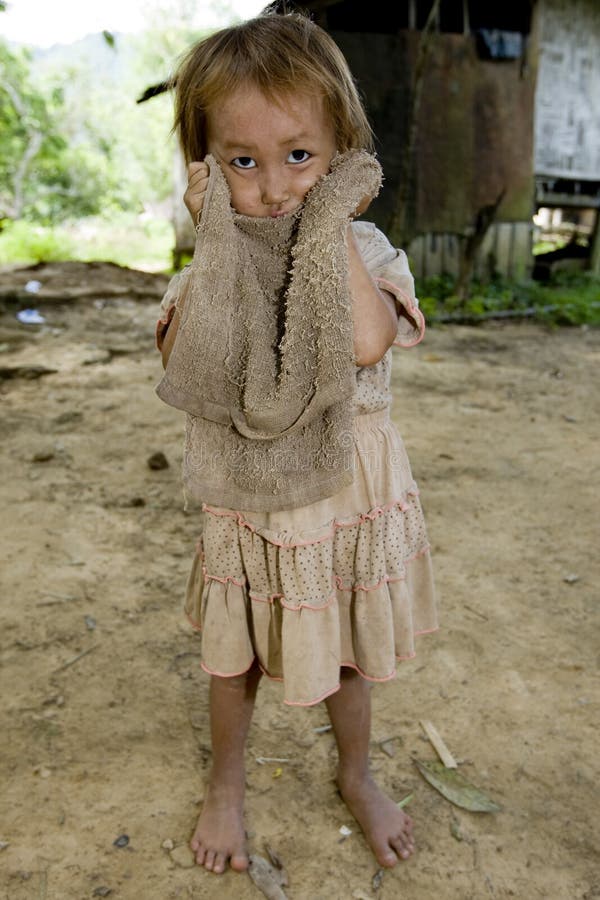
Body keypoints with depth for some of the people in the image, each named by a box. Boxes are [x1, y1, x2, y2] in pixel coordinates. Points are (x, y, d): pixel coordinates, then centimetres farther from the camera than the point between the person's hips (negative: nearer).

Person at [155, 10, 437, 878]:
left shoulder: (363, 249, -11)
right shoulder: (211, 266, -8)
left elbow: (367, 341, -32)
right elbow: (186, 365, -25)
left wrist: (333, 225, -24)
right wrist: (219, 242, -23)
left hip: (349, 497, 0)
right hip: (248, 505, 1)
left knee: (347, 654, 20)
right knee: (235, 656, 19)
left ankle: (356, 776, 48)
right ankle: (226, 783, 46)